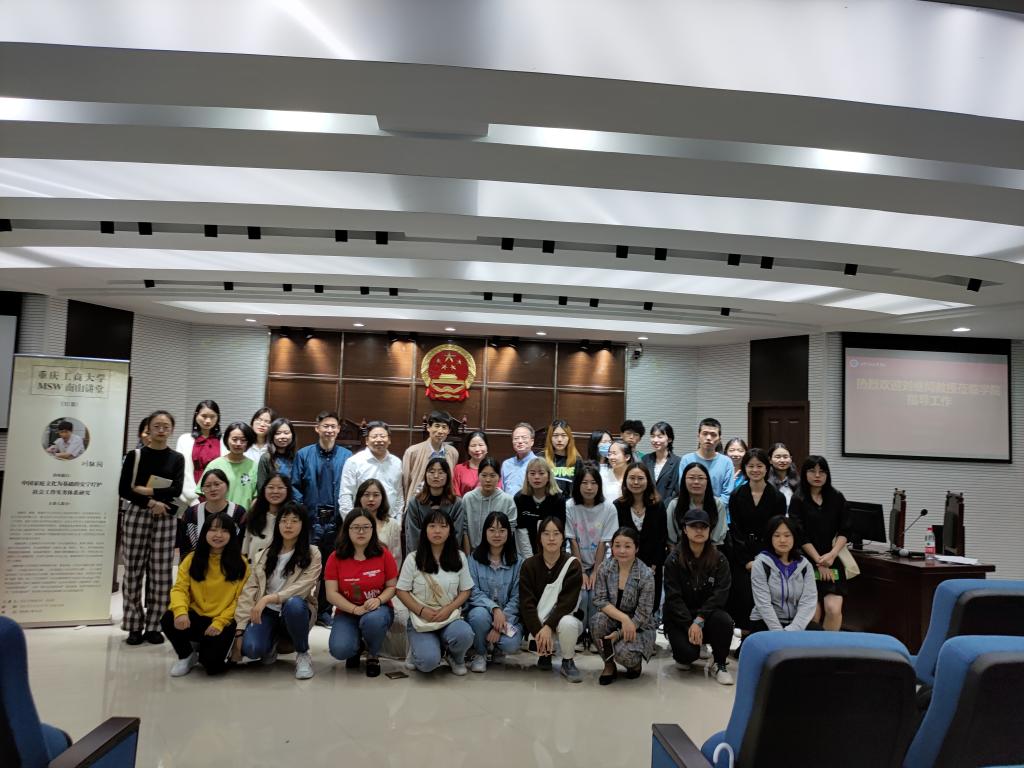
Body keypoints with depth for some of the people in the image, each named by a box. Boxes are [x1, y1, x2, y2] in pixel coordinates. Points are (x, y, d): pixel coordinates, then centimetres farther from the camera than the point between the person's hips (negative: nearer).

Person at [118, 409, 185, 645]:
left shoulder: (177, 459, 7)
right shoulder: (134, 455, 4)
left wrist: (147, 490, -11)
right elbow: (123, 490, -4)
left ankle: (154, 626, 10)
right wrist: (151, 502, -13)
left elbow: (176, 490, -5)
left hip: (166, 518, 1)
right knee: (133, 572, 2)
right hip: (137, 515, 0)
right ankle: (134, 626, 12)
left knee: (161, 574, 1)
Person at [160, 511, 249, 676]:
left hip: (223, 621, -2)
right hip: (196, 617, 2)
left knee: (212, 664, -24)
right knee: (168, 620, -29)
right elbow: (180, 588, -4)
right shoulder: (192, 558, 2)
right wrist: (180, 611, -25)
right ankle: (187, 655, 3)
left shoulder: (240, 563, -5)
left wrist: (219, 622, -17)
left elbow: (239, 599, -5)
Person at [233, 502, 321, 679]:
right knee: (251, 648, -30)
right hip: (268, 613, 2)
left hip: (295, 611, -2)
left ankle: (303, 654, -12)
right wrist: (240, 630, -8)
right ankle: (273, 641, 9)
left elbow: (302, 588, -16)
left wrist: (268, 598, -28)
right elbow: (249, 592, 1)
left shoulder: (312, 554, -3)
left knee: (293, 603, -38)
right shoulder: (263, 556, 8)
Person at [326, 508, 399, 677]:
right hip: (347, 612, 1)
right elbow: (331, 594, -7)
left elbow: (392, 587, 0)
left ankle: (373, 655, -1)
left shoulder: (383, 555, -5)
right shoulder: (335, 558, -5)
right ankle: (357, 646, 15)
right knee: (339, 650, -27)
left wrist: (378, 600, -22)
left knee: (373, 619, -38)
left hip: (378, 609, -1)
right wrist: (355, 609, -21)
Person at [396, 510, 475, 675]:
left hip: (450, 617, 2)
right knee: (428, 662, -27)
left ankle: (455, 657, 4)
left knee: (464, 635, -33)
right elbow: (402, 591, -1)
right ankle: (418, 648, 12)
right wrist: (421, 610, -16)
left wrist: (449, 609, -13)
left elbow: (466, 590, 5)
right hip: (421, 618, -1)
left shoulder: (459, 557, 2)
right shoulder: (413, 558, -3)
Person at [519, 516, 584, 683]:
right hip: (537, 622, 2)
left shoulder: (572, 565, -7)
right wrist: (538, 632, -23)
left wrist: (548, 626, -27)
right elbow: (527, 602, -10)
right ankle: (545, 652, 9)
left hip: (563, 618, -2)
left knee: (568, 624, -35)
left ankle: (568, 661, -6)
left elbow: (567, 601, -15)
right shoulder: (529, 565, -2)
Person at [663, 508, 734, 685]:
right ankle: (683, 655, 13)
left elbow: (720, 594, -10)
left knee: (724, 622, -32)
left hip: (708, 612, 2)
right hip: (679, 616, -1)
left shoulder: (719, 559, -1)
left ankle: (720, 664, -5)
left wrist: (699, 620, -22)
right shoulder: (673, 560, -6)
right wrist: (689, 625, -21)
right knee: (688, 653, -27)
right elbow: (673, 597, -10)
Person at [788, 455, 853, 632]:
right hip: (807, 561, -2)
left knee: (834, 609, -12)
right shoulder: (798, 500, -1)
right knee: (813, 613, -5)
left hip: (833, 562, 2)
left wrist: (832, 554, -11)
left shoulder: (837, 498, 7)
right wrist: (819, 562, -10)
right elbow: (800, 535, -6)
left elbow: (845, 530, 3)